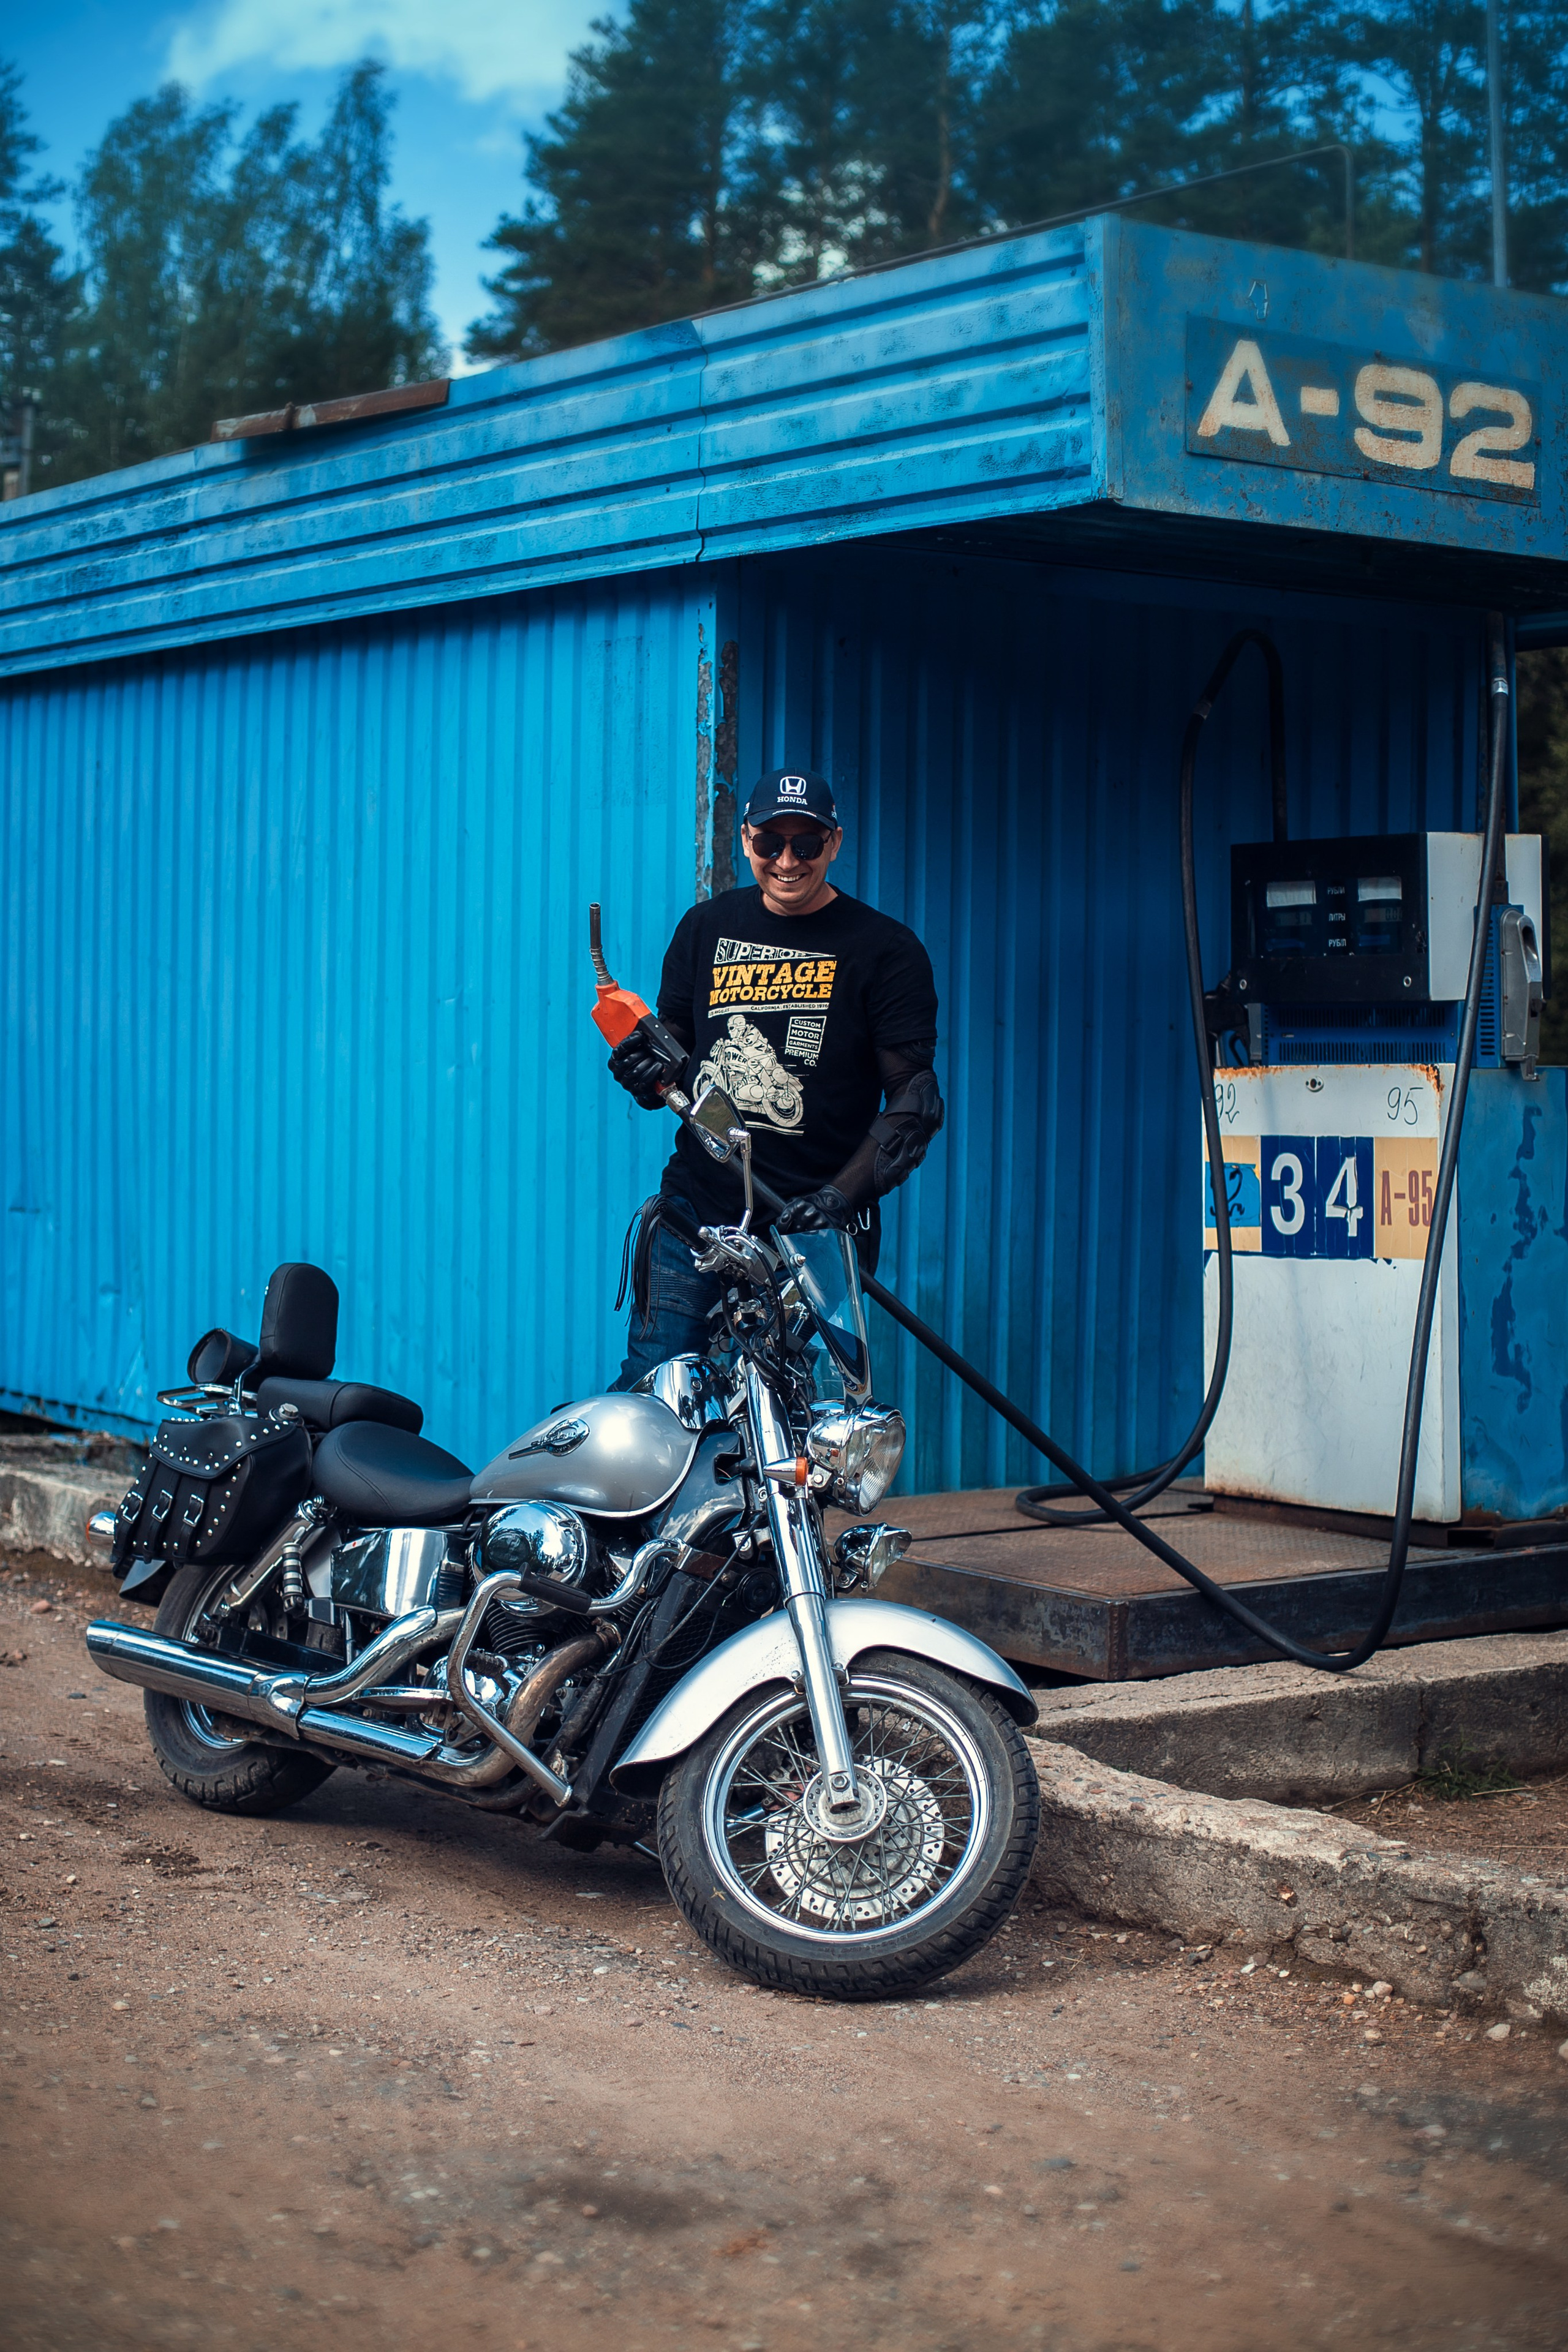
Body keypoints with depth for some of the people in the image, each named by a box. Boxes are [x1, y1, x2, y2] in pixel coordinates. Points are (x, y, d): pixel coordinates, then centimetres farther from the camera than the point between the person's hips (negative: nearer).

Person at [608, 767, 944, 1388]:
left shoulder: (886, 951, 0)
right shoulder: (707, 928, 12)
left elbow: (915, 1099, -4)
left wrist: (841, 1196, -18)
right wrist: (643, 1069, -3)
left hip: (813, 1232, -3)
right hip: (694, 1210, 3)